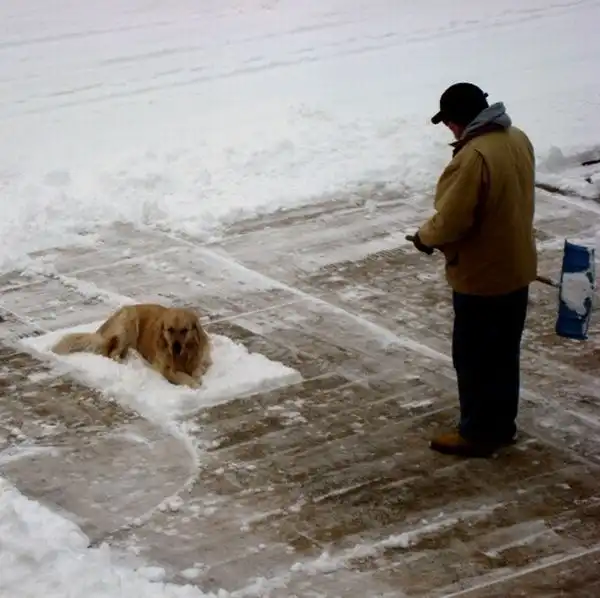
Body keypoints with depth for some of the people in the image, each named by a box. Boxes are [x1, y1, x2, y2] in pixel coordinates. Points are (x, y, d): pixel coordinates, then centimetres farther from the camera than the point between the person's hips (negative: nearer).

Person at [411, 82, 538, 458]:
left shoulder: (474, 156, -26)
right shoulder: (519, 140, 2)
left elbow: (451, 221, -25)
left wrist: (426, 238, -3)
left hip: (482, 276, -9)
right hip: (517, 268, 9)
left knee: (474, 358, 6)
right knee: (504, 353, 19)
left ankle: (478, 434, 15)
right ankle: (502, 424, 31)